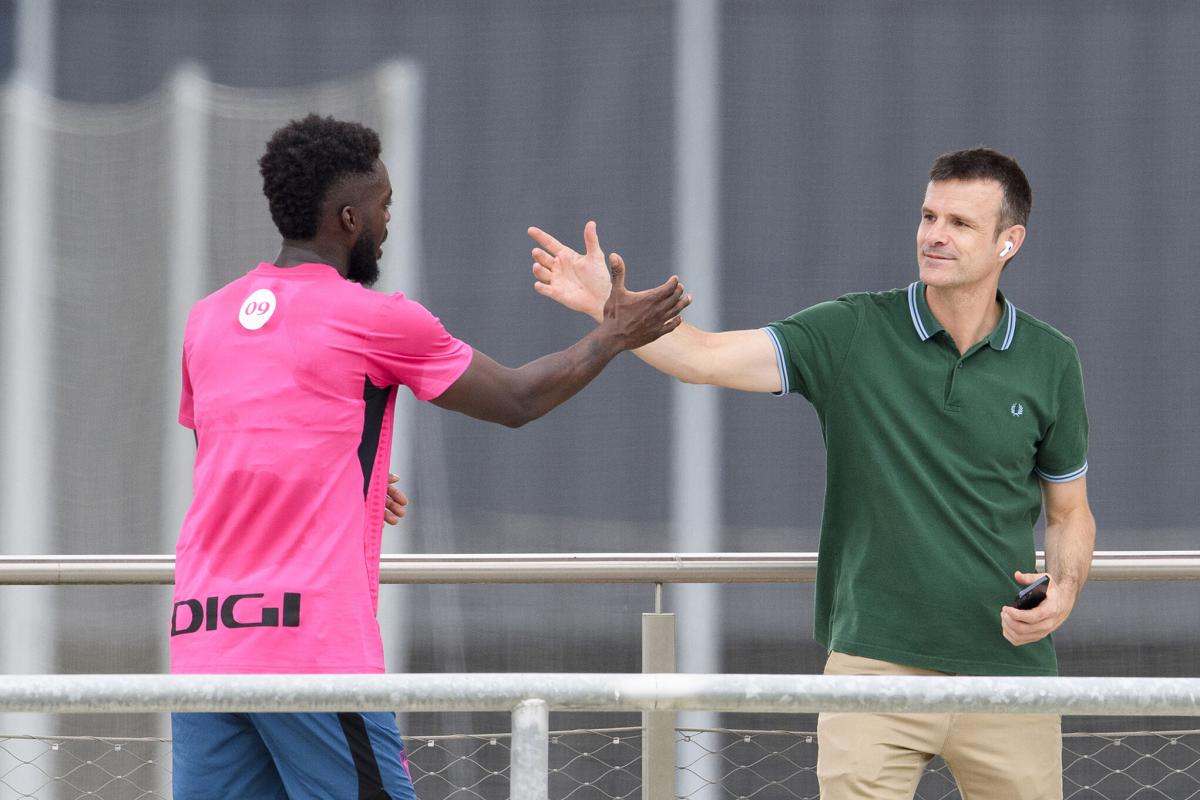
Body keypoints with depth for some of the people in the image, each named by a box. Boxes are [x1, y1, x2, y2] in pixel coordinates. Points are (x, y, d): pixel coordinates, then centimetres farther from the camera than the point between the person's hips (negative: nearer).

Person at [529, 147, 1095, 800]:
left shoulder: (1049, 361, 4)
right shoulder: (851, 335, 0)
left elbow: (1070, 513, 14)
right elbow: (705, 359, -9)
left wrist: (1064, 590, -6)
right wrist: (607, 304, -24)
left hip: (1006, 669, 2)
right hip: (875, 662, -1)